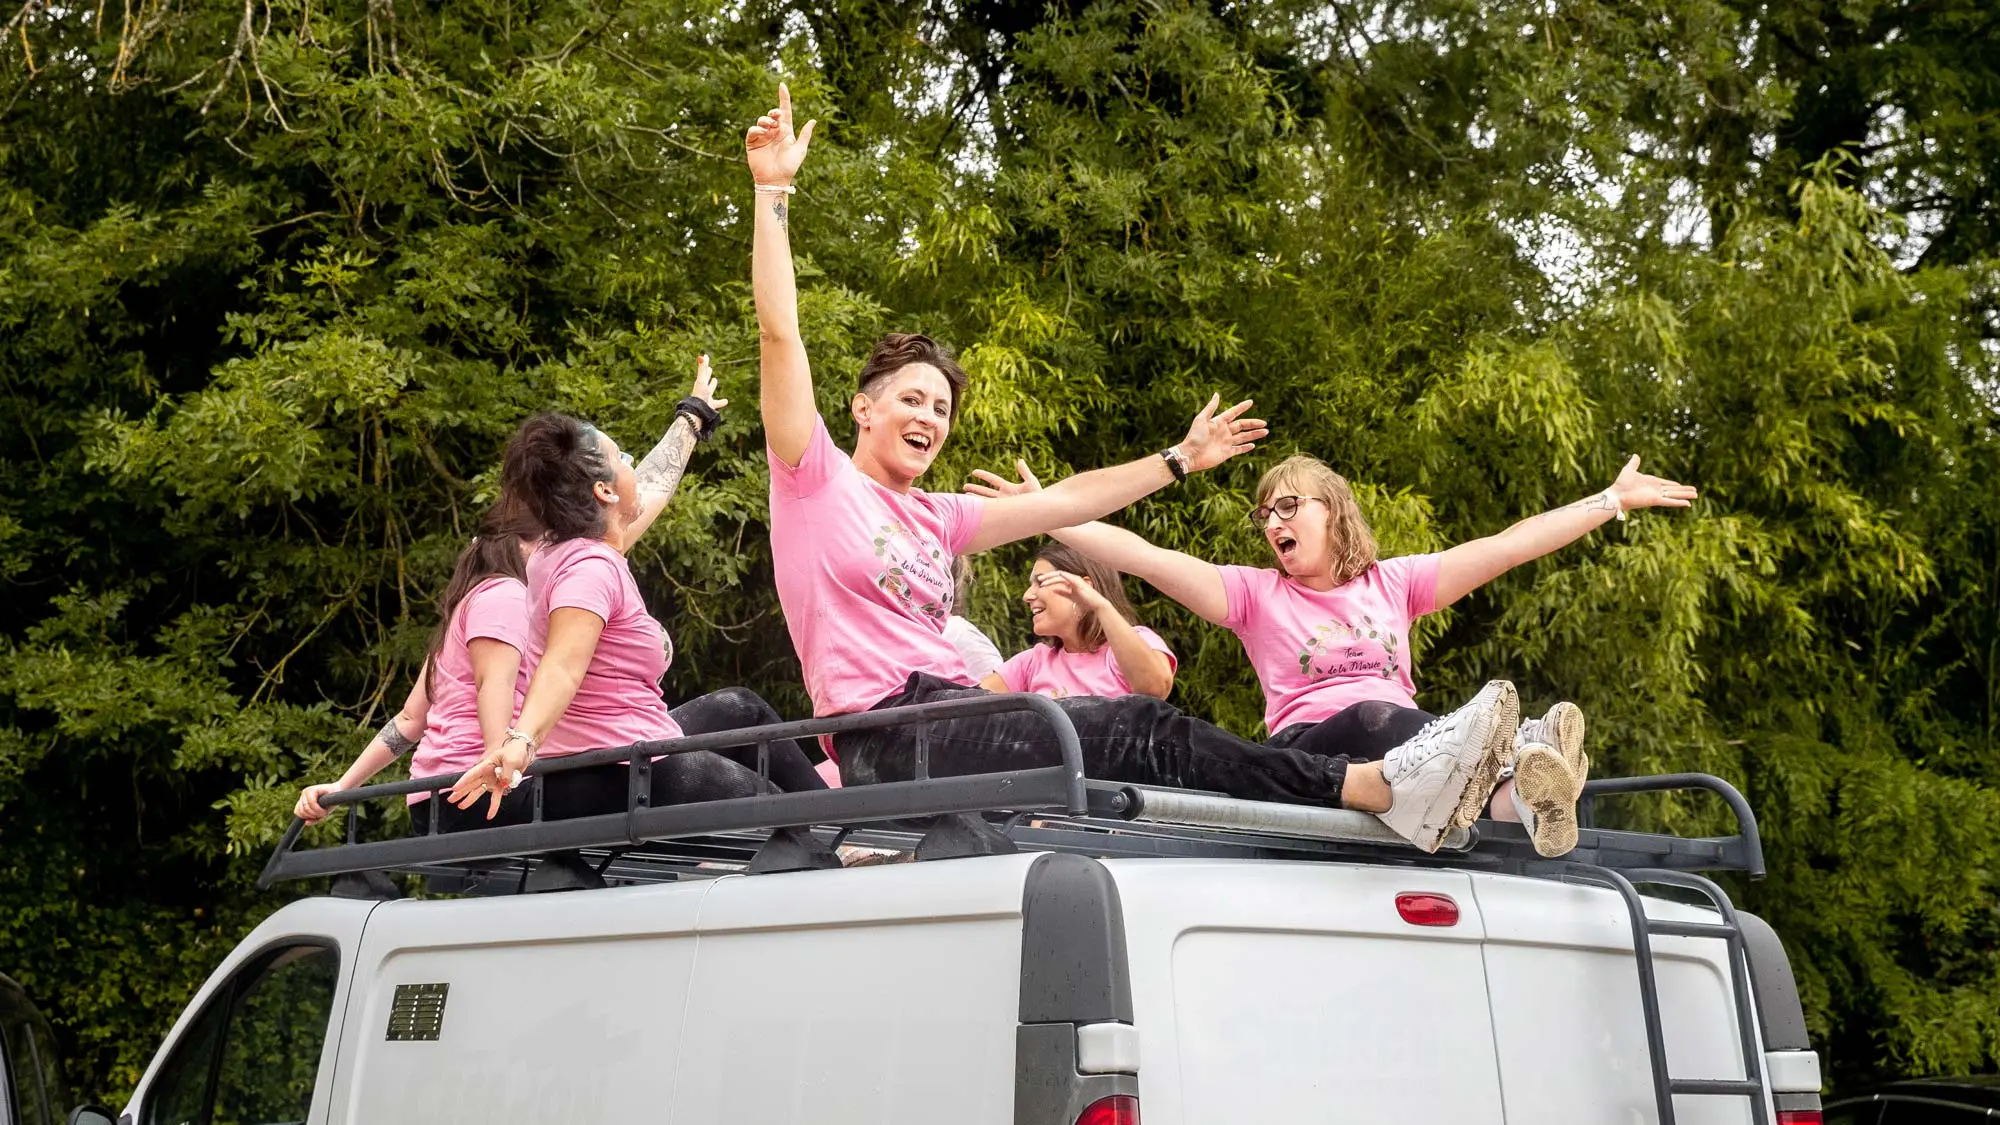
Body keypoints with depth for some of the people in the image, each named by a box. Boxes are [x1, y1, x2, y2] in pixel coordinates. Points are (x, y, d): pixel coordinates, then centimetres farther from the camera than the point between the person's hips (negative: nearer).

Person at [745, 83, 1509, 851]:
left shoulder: (934, 518, 25)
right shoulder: (816, 479, 7)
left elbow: (1060, 503, 28)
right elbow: (779, 333, -1)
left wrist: (1179, 462, 30)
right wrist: (773, 191, -4)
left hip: (952, 715, 7)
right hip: (885, 736, -7)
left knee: (1144, 740, -15)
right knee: (1141, 732, -21)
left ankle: (1386, 783, -27)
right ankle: (1381, 788, -28)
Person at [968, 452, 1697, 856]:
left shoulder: (1393, 583, 23)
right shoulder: (1256, 594, 18)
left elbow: (1508, 546, 21)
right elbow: (1143, 557, 8)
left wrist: (1614, 500, 19)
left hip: (1409, 741, 3)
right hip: (1308, 750, -3)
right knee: (1372, 719, -36)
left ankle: (1517, 790, -64)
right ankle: (1514, 774, -63)